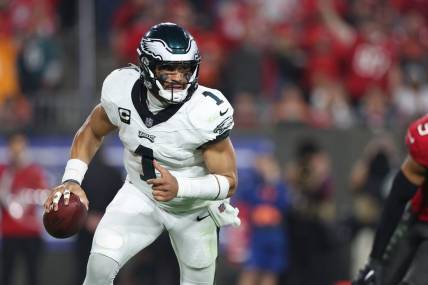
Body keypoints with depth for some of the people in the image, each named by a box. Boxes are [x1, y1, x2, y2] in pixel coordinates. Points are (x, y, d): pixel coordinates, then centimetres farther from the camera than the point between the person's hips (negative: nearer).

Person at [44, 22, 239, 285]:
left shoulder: (206, 112, -31)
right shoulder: (122, 91, -21)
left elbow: (228, 181, -24)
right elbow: (91, 133, 0)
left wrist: (180, 187, -41)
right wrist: (72, 181, -14)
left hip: (193, 209, -1)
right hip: (140, 196, 2)